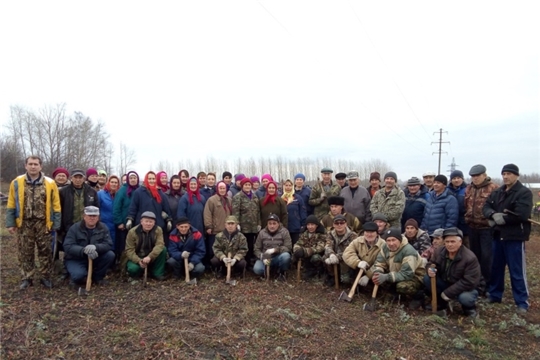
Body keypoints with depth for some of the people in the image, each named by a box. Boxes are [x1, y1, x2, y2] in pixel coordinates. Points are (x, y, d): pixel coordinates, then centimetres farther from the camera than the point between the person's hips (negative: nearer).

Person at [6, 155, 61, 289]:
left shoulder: (50, 183, -2)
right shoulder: (17, 182, 1)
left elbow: (56, 205, 0)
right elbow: (11, 205, 5)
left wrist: (56, 224, -3)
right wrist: (10, 223, -1)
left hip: (43, 224, -1)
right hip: (24, 224, 1)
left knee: (45, 252, 8)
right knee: (25, 252, 9)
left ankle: (45, 277, 20)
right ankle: (27, 278, 23)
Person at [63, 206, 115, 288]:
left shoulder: (103, 228, -6)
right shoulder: (74, 228, -11)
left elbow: (109, 245, -17)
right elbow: (68, 246, -22)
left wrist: (95, 247, -39)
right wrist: (84, 250, -39)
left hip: (95, 258, 3)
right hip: (75, 259, -3)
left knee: (110, 255, -23)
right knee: (79, 275, -33)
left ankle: (97, 277, 1)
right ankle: (76, 278, 8)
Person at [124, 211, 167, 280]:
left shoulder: (158, 230, -12)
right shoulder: (132, 232, -14)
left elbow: (160, 245, -26)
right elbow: (129, 250, -16)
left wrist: (150, 257, -42)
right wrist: (138, 261, -33)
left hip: (152, 258, 1)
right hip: (137, 258, -1)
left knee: (163, 249, -26)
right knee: (133, 269, -33)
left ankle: (157, 273, -12)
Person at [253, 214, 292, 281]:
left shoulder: (284, 232, -3)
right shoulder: (262, 233, 2)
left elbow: (288, 247, -11)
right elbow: (256, 249, 1)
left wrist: (275, 249, -26)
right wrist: (262, 257, -18)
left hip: (278, 258, -1)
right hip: (265, 258, 1)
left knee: (286, 256, -35)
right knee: (257, 269, -29)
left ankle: (282, 272, -3)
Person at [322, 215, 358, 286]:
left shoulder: (352, 235, -11)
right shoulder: (330, 234, 2)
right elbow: (328, 247, -16)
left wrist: (337, 257, -37)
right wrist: (331, 254, -40)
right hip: (335, 259, 4)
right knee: (325, 257, -25)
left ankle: (345, 278, -9)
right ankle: (332, 276, 1)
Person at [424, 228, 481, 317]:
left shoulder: (470, 258, -27)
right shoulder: (439, 251, -11)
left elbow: (469, 282, -28)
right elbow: (432, 264, 4)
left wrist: (448, 293, -28)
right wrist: (430, 270, -25)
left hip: (465, 288, -5)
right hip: (445, 282, 5)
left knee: (465, 298, -37)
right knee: (427, 278, -18)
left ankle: (469, 307, 4)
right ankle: (441, 302, 7)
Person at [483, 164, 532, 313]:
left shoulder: (524, 193, -9)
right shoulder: (497, 192, 12)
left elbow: (521, 214, -22)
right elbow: (486, 207, 4)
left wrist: (501, 219, -13)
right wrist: (494, 215, -18)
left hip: (515, 237, -7)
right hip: (498, 235, 7)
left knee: (517, 271, 0)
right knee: (496, 267, 16)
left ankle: (522, 302, 12)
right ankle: (495, 294, 29)